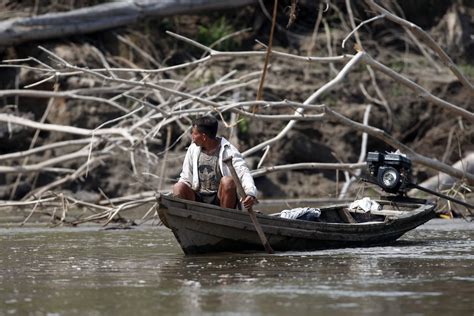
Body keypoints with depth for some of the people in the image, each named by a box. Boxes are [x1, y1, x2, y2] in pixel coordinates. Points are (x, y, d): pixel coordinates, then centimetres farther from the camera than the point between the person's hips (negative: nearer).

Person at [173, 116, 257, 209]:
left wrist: (251, 193, -41)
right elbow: (186, 179, 14)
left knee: (228, 181, -32)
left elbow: (244, 173, -20)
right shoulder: (193, 149, 8)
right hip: (199, 200, 3)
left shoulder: (229, 151, -7)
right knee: (178, 188, -23)